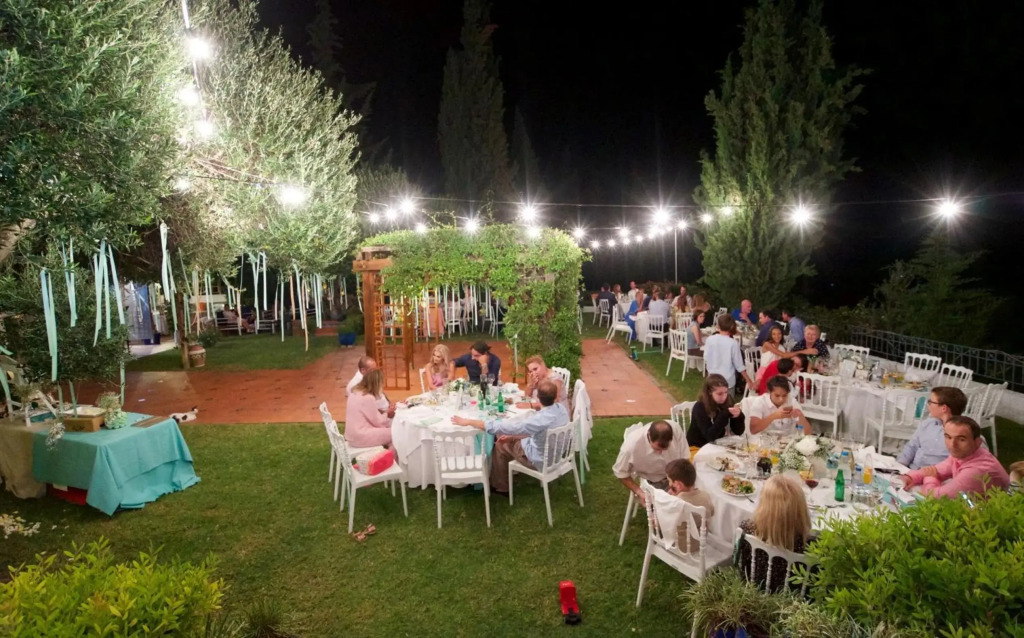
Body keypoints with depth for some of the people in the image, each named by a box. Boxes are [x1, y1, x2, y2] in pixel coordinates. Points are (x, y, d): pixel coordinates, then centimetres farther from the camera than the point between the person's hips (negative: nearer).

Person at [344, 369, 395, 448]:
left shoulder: (355, 393, 6)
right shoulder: (368, 398, -20)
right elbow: (377, 422, -11)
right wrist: (387, 414, 5)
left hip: (352, 434, 9)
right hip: (360, 437, -9)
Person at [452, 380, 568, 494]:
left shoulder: (539, 419, -37)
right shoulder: (561, 408, -14)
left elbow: (499, 426, -33)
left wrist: (468, 421, -24)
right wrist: (514, 436, 3)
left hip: (540, 461, -7)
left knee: (500, 445, 12)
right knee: (508, 439, 17)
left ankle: (500, 486, 30)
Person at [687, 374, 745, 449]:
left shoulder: (728, 402, -6)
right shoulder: (700, 407, -19)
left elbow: (739, 431, -4)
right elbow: (710, 436, -25)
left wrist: (738, 416, -23)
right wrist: (726, 414, -31)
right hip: (698, 448, -5)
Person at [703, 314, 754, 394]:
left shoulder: (710, 339, -7)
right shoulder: (733, 343, -14)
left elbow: (706, 359, 1)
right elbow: (739, 365, -10)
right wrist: (749, 380, 0)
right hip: (728, 380, -3)